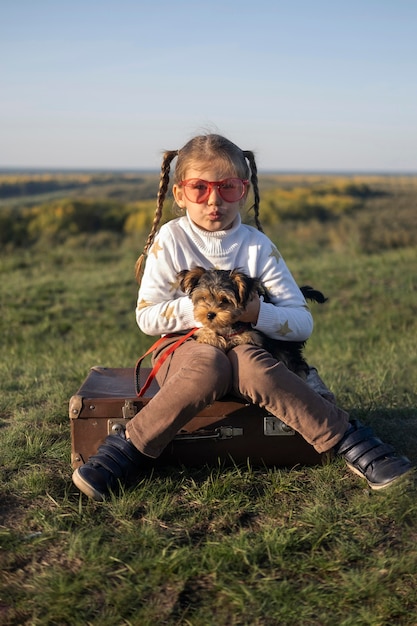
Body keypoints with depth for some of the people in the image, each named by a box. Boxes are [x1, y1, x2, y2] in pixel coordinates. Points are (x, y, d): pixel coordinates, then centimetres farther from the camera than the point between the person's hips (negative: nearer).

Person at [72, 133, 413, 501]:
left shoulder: (257, 246, 2)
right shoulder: (171, 240, 0)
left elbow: (303, 324, -1)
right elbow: (146, 316, -4)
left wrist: (257, 312, -19)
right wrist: (196, 308, -18)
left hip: (243, 346, 1)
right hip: (182, 347, -1)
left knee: (249, 365, -36)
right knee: (210, 364, -38)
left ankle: (349, 444, -30)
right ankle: (130, 451, -29)